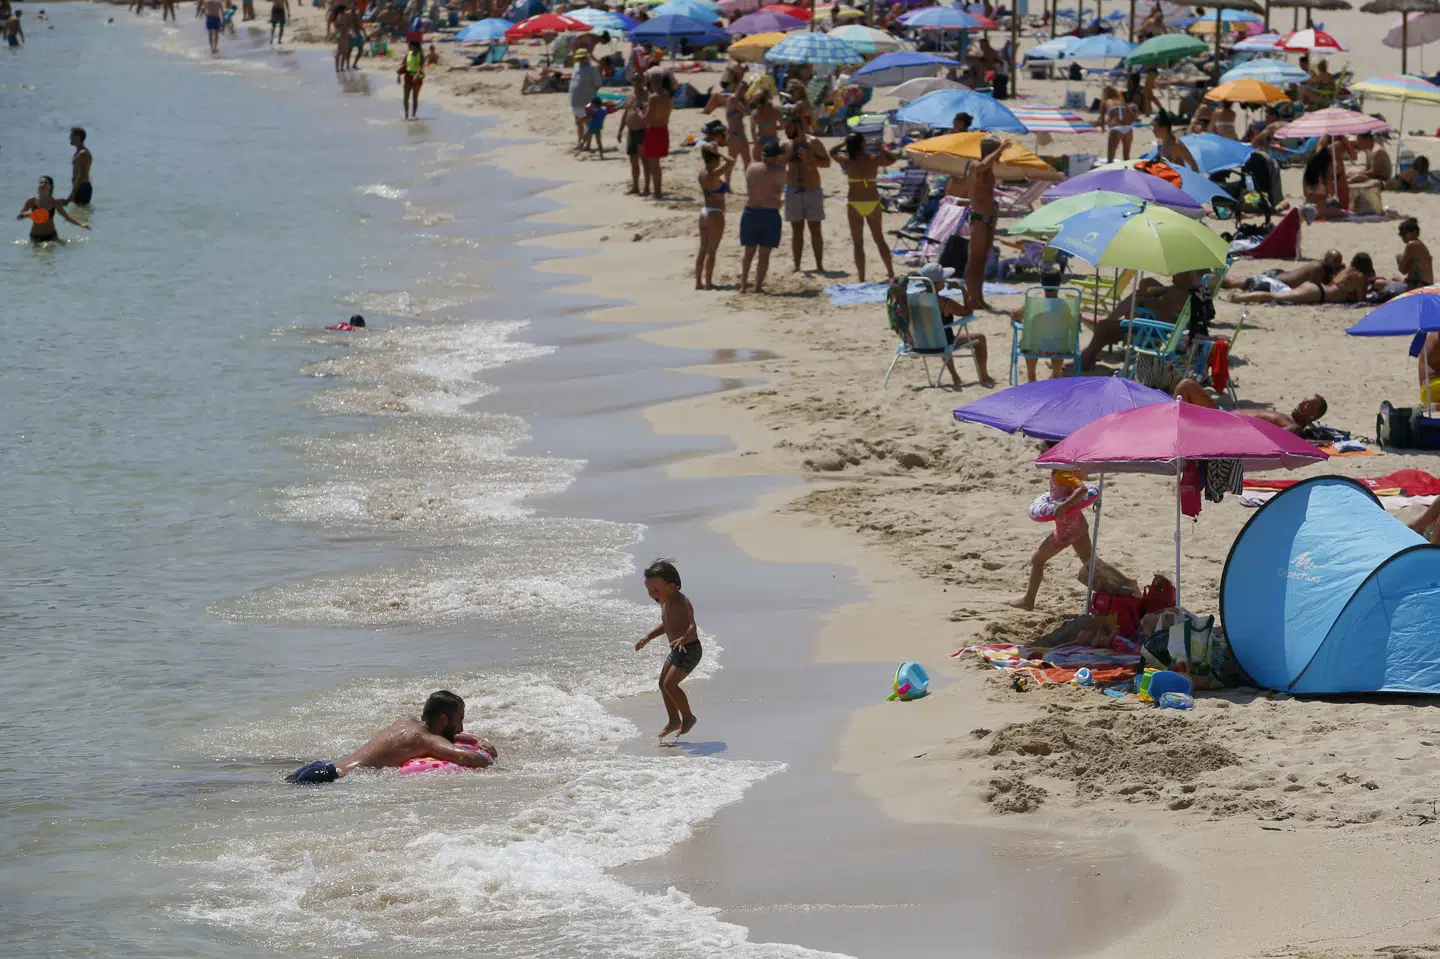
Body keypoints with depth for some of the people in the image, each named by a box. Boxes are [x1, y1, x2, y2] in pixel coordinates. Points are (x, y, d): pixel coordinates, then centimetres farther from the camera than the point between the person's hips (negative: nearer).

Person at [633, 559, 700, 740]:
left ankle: (688, 717, 0)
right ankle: (674, 721, 25)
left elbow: (693, 628, -36)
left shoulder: (680, 603, -24)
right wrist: (649, 637, 13)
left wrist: (683, 639, -56)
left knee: (670, 684, -16)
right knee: (663, 683, 12)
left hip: (690, 650, -10)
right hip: (677, 650, 10)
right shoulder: (665, 602, 5)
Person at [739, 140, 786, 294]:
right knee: (764, 254, 1)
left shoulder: (751, 168, 4)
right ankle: (758, 286, -3)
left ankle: (743, 284, 16)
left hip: (749, 212, 4)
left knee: (749, 252, 16)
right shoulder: (778, 170, -9)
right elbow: (781, 187, 5)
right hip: (769, 214, -4)